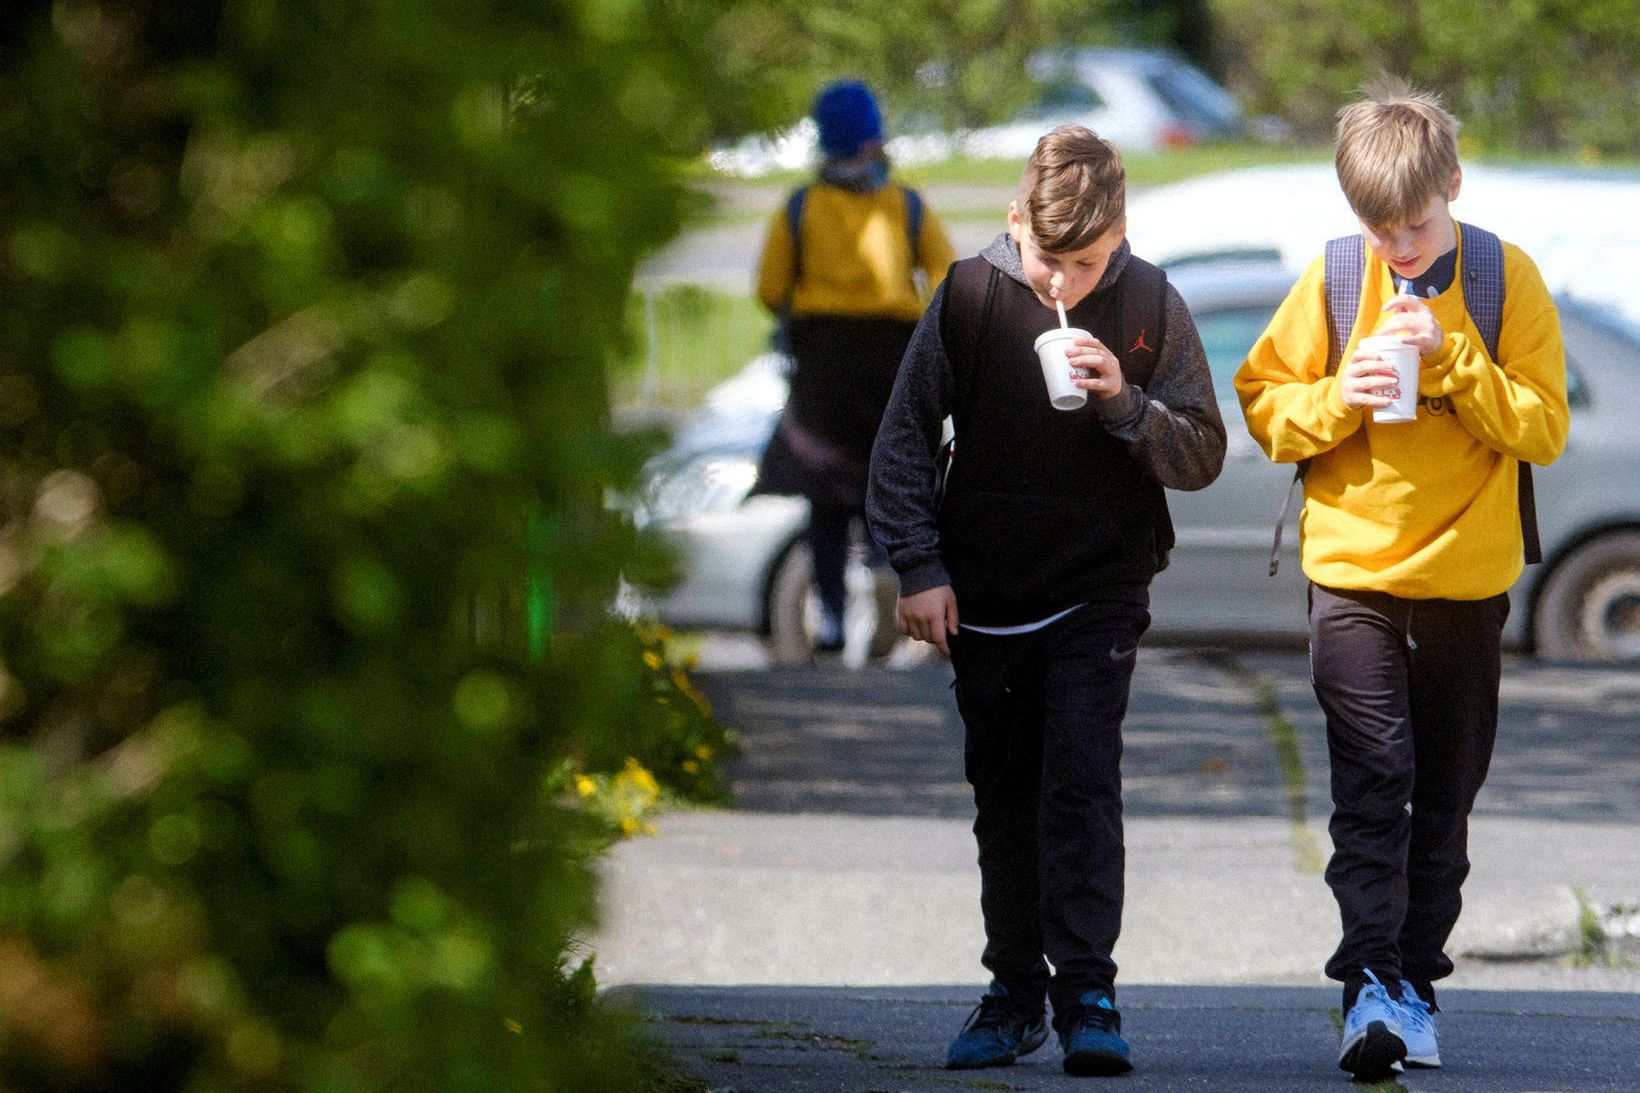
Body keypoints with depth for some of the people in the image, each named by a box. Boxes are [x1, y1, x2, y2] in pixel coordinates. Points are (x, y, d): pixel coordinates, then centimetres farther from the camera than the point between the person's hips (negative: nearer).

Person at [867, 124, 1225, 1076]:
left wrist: (1124, 402, -20)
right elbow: (906, 436, 3)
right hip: (986, 599, 2)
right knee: (1004, 800, 9)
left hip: (1099, 594, -2)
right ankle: (1015, 993, 17)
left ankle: (1087, 995, -12)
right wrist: (918, 565, -3)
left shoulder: (1151, 306, -6)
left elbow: (1203, 457, -3)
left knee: (1083, 784, -13)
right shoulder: (970, 294, -5)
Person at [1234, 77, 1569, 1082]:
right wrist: (1336, 398, -15)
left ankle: (1415, 979, 16)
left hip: (1469, 576, 1)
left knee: (1444, 796, 7)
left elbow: (1544, 429, -7)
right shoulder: (1334, 280, -1)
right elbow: (1263, 403, 4)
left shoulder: (1508, 281, -2)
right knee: (1372, 781, -12)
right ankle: (1371, 983, -17)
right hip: (1354, 569, -1)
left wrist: (1451, 356, -18)